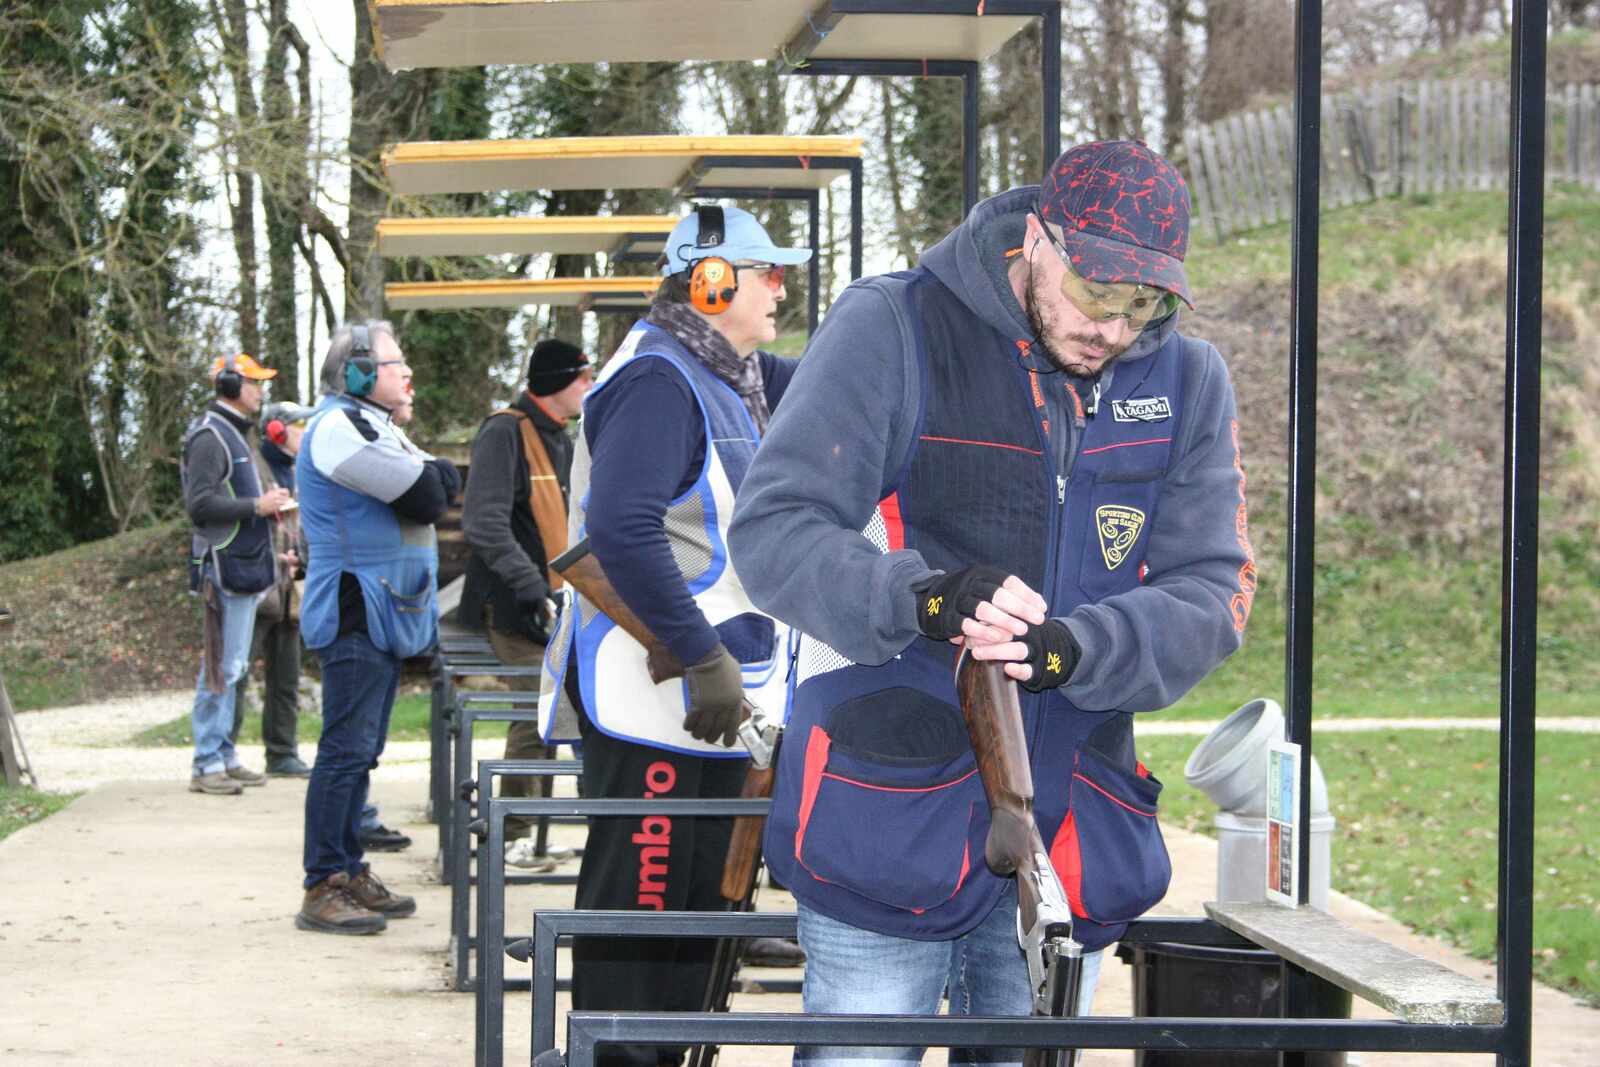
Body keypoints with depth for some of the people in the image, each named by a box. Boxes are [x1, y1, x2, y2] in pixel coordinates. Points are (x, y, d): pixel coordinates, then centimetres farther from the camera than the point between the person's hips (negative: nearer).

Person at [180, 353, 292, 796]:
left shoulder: (238, 434, 20)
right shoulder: (210, 437, -12)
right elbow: (199, 504, -19)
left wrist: (266, 503, 12)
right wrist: (255, 506, -19)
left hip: (246, 565, 10)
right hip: (225, 565, -10)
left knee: (233, 666, 12)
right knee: (221, 667, -9)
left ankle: (225, 757, 18)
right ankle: (206, 764, -7)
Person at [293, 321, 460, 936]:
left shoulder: (373, 426, 22)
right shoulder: (340, 427, -12)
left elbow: (440, 489, 17)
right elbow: (424, 495, -17)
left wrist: (430, 478, -3)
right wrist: (431, 476, 2)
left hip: (382, 614, 10)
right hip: (356, 612, -10)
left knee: (359, 751, 13)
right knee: (347, 750, -11)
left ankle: (350, 872, 19)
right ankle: (323, 889, -9)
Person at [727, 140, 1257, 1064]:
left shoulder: (1188, 382, 7)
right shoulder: (892, 330, -6)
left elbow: (1211, 592, 1)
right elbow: (773, 530, -12)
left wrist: (1074, 652, -21)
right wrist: (920, 598, -31)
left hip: (1072, 835, 4)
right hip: (891, 819, -4)